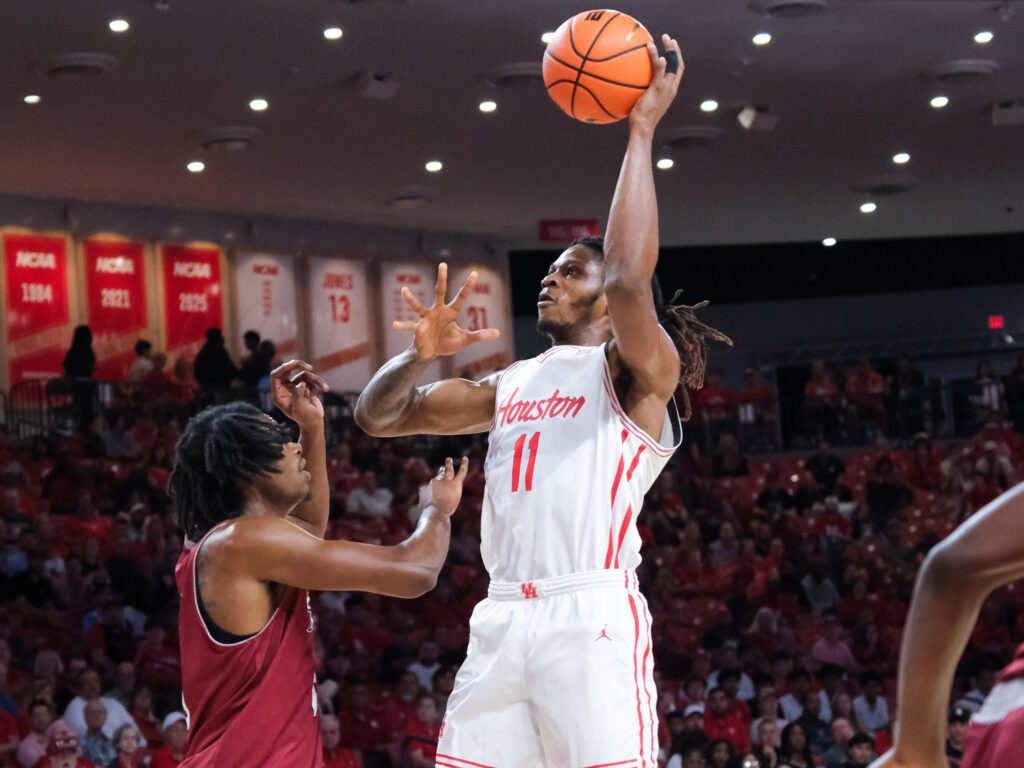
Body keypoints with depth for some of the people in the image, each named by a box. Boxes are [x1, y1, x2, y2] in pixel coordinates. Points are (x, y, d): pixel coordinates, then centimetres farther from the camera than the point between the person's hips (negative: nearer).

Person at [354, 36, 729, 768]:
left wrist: (642, 130, -13)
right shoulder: (510, 385, 24)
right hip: (503, 621, 7)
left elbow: (629, 277, -17)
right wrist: (419, 355, 1)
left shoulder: (636, 374, 4)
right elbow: (378, 416, 22)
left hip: (593, 619, -6)